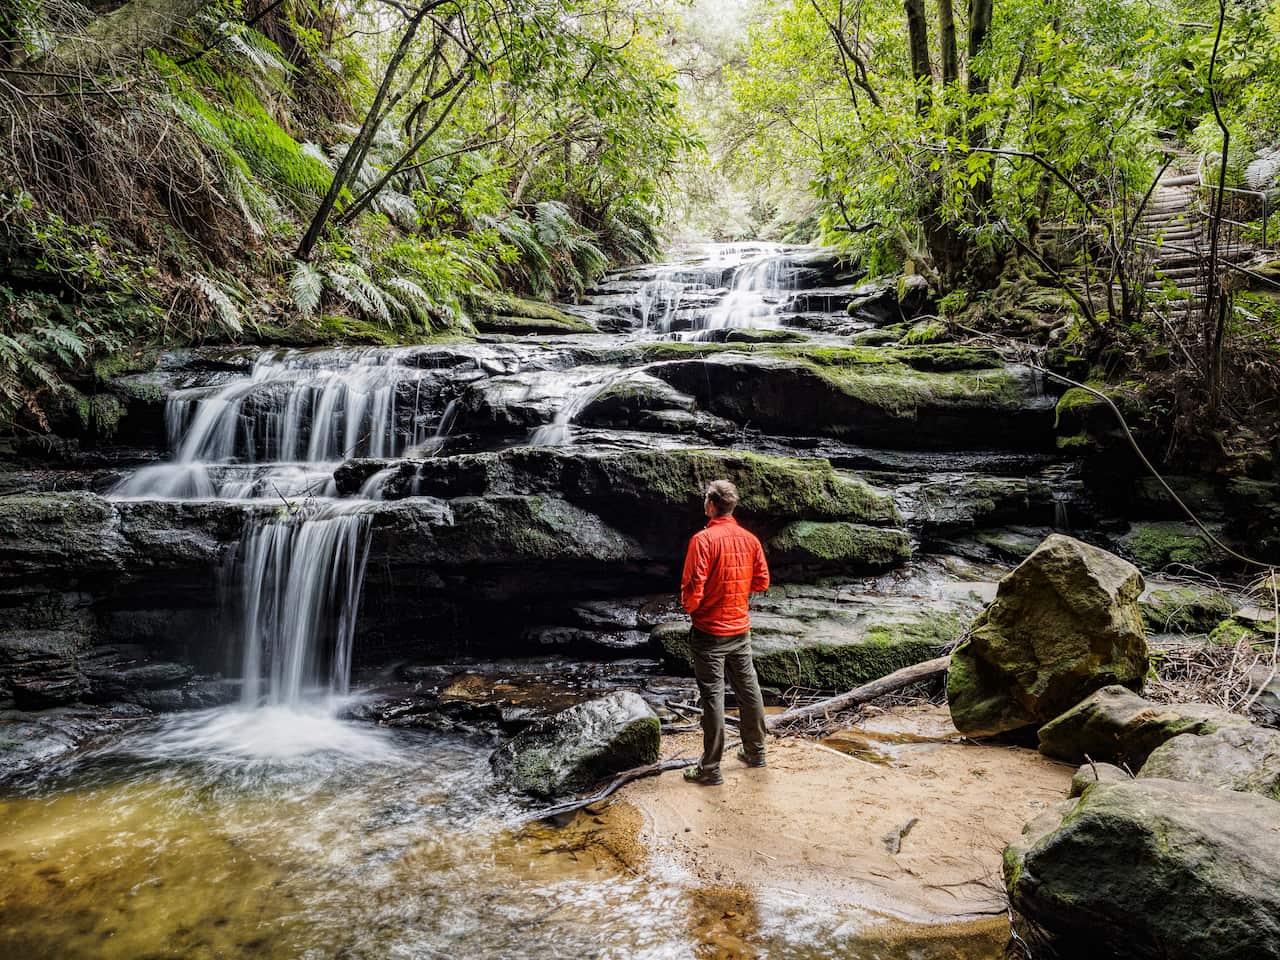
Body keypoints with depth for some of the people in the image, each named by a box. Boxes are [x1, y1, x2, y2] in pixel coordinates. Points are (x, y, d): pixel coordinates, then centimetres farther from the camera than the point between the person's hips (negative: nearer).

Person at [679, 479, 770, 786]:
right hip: (741, 628, 6)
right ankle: (755, 751, 32)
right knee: (748, 689, 17)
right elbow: (762, 581, 8)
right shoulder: (750, 539, 0)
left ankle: (710, 769, 8)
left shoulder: (703, 539, -19)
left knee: (712, 697, 0)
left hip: (709, 632, -6)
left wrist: (688, 607, -2)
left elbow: (693, 586, -22)